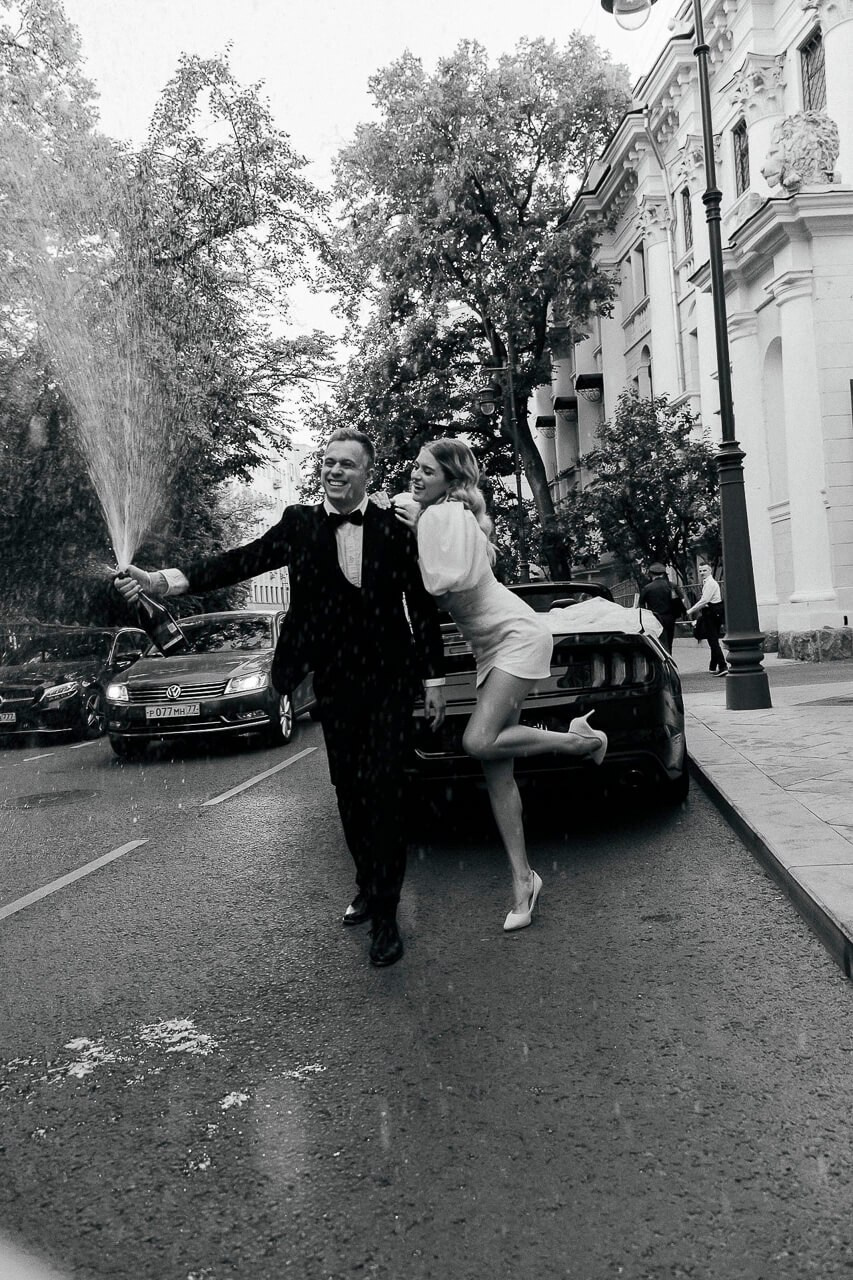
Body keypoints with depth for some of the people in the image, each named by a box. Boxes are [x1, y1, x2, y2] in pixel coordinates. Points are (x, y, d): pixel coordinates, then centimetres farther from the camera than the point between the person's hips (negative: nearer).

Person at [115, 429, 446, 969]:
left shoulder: (395, 529, -4)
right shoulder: (300, 524, 0)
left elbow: (424, 606, -1)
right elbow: (243, 561, -11)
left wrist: (435, 679, -1)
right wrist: (166, 580, -25)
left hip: (389, 680, -3)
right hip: (335, 682, 3)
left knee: (383, 788, -6)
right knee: (349, 789, 11)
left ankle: (385, 914, 1)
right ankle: (368, 888, 29)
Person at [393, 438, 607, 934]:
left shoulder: (450, 513, -14)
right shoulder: (431, 515, 12)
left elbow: (447, 582, -26)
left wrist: (420, 526, -17)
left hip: (517, 634, -9)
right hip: (490, 646, 9)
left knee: (480, 741, -23)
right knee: (497, 772, 2)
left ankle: (580, 739, -1)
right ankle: (523, 879, 5)